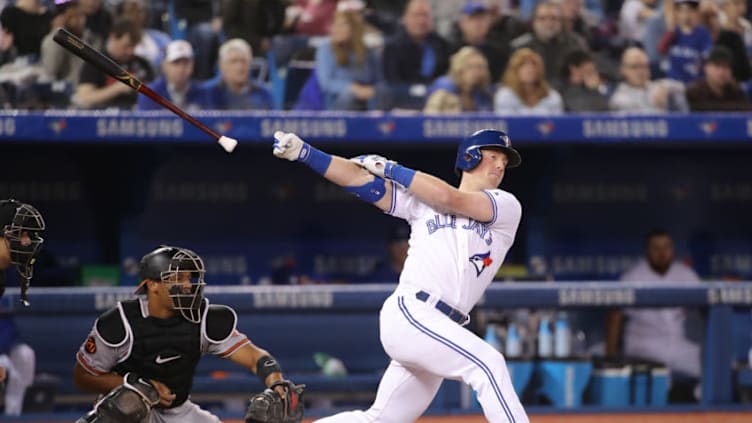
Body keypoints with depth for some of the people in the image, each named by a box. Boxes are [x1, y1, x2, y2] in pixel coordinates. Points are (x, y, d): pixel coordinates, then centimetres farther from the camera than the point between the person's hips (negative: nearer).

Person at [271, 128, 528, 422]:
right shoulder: (421, 198, 10)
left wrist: (391, 169, 2)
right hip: (410, 314, -4)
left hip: (441, 330, 4)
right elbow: (361, 179, 5)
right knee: (487, 364, -24)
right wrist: (303, 152, -7)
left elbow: (449, 199, -6)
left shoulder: (507, 207, 9)